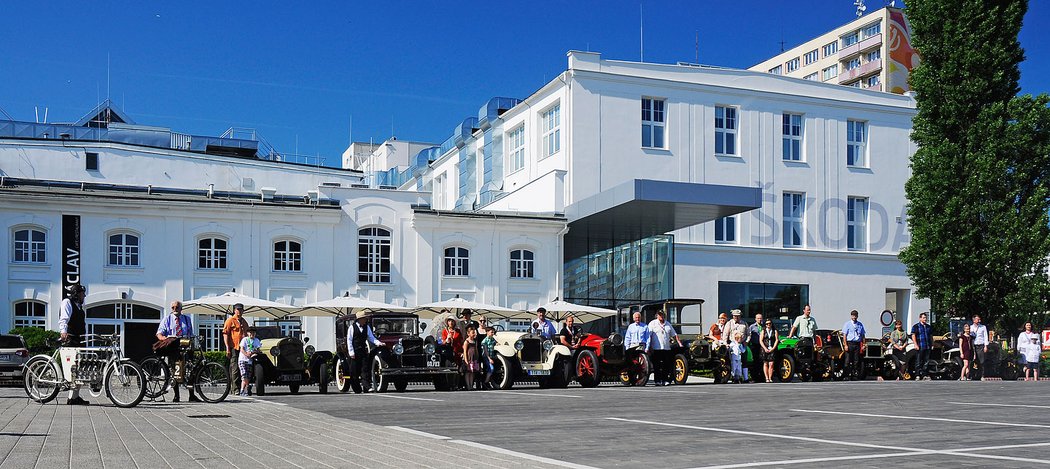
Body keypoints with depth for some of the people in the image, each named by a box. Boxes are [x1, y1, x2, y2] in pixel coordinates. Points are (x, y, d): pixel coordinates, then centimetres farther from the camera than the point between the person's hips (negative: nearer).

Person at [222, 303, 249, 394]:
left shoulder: (244, 322, 20)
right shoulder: (230, 320, 0)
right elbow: (225, 334, -6)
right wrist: (227, 348, -14)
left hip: (243, 348, 7)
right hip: (234, 348, -6)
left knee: (242, 368, 8)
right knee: (235, 368, -7)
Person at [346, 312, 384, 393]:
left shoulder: (367, 327, 9)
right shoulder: (352, 327, -3)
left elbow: (371, 337, 12)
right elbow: (349, 340, -4)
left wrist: (378, 342, -6)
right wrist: (351, 352, -10)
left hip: (363, 351, 3)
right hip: (355, 352, -3)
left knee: (365, 369, -6)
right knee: (355, 371, 2)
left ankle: (367, 387, -9)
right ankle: (357, 389, 11)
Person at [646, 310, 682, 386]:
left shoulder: (668, 324, 17)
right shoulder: (653, 324, 3)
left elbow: (674, 335, 22)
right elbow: (649, 336, -3)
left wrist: (679, 343, 11)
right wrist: (648, 347, -11)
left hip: (667, 348, 4)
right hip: (656, 349, -4)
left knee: (666, 365, 0)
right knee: (657, 366, -3)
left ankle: (665, 380, 6)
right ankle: (658, 381, 1)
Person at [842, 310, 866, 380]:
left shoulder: (860, 324, 13)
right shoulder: (847, 324, 2)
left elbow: (863, 335, 15)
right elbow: (844, 335, -2)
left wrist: (863, 345, 7)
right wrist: (846, 345, -10)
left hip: (857, 344, 3)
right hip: (849, 343, -3)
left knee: (857, 360, 4)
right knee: (848, 360, -5)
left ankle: (856, 373, 9)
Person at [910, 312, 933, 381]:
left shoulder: (929, 327, 19)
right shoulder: (916, 326, 2)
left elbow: (931, 336, 23)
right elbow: (913, 336, -5)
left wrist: (932, 345, 13)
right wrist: (916, 345, -15)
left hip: (928, 347, 6)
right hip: (920, 347, -5)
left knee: (926, 362, 6)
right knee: (918, 362, -6)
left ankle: (924, 375, 11)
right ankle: (917, 375, -5)